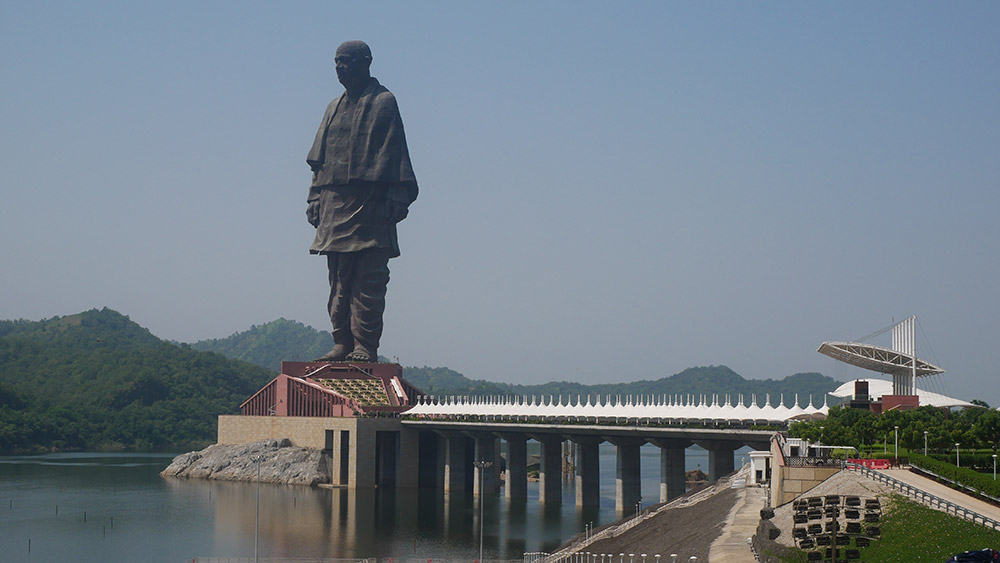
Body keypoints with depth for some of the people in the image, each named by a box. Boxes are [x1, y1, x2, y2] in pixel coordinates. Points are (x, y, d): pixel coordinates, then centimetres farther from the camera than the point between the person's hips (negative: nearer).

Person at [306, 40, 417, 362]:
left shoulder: (383, 102, 2)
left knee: (369, 279, -7)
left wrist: (396, 199, -12)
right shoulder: (334, 108, 20)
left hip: (370, 206, -6)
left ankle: (365, 346, -7)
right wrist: (315, 199, 12)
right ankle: (343, 344, 8)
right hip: (335, 205, 6)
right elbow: (319, 160, 21)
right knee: (339, 281, 5)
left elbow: (396, 155, -4)